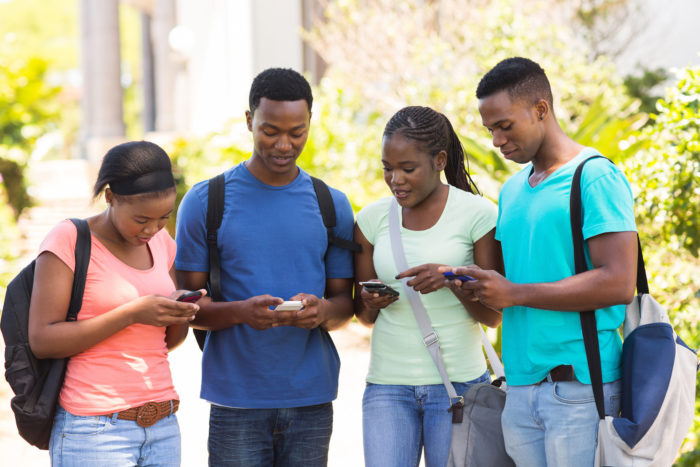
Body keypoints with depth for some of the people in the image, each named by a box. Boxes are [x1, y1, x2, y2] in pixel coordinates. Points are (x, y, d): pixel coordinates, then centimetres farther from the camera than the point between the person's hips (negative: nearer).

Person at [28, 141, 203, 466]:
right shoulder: (68, 240, -8)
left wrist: (180, 314, -5)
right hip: (93, 432, -6)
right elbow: (42, 341, -14)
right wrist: (132, 314, -20)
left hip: (162, 427, 6)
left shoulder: (161, 243, 10)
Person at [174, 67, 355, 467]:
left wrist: (322, 311, -12)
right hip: (236, 403, -2)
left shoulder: (332, 206, 9)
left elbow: (345, 302, 12)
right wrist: (241, 312, -19)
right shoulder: (206, 202, 1)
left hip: (311, 401, 2)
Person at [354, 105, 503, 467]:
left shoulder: (477, 214, -4)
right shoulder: (373, 217, 6)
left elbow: (492, 315, -1)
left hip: (457, 382, -2)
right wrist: (370, 303, -9)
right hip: (387, 383, 2)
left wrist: (451, 280, -20)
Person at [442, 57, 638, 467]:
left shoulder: (596, 179, -7)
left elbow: (618, 284, -16)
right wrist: (466, 282, 4)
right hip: (521, 387, 7)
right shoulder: (512, 190, 18)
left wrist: (514, 293, -13)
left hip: (578, 386, -7)